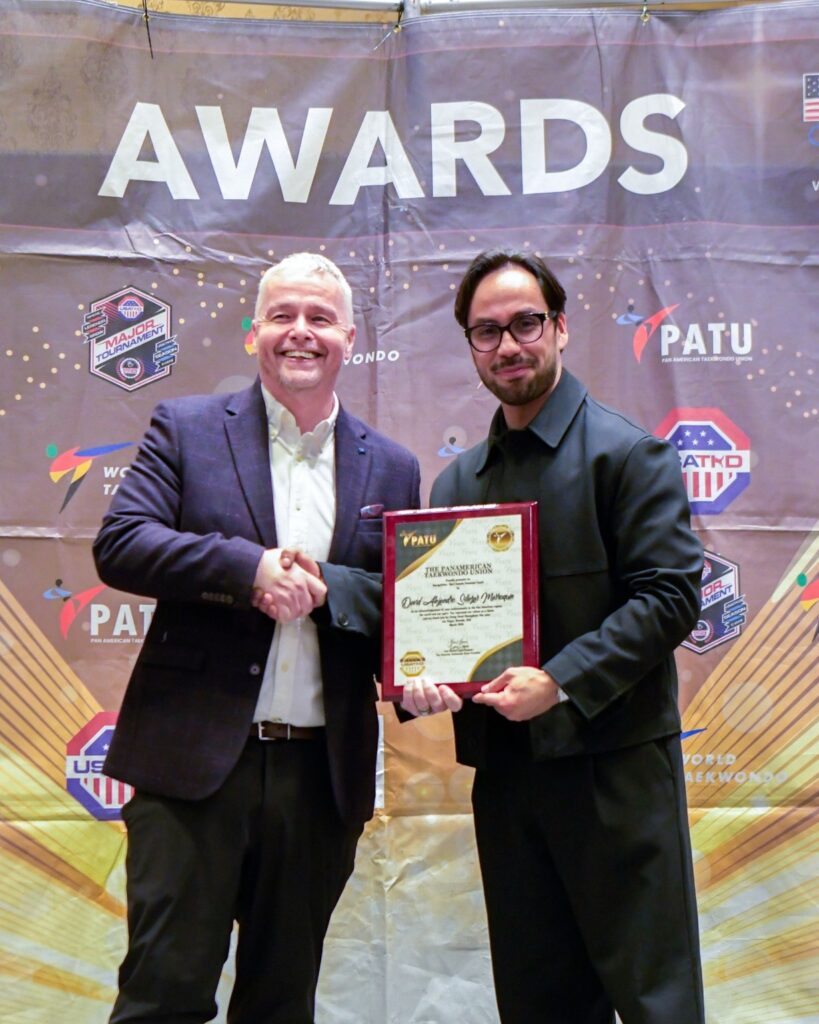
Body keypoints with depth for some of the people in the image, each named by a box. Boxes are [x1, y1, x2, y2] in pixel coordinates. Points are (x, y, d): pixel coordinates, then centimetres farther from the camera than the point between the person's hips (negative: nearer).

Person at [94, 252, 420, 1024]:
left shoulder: (391, 469, 10)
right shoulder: (187, 428, 3)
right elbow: (119, 543, -8)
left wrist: (323, 584, -14)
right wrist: (249, 566, -19)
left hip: (321, 774, 3)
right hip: (195, 757, -3)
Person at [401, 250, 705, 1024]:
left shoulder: (626, 453, -4)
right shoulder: (457, 480, 15)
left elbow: (670, 594, -11)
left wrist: (562, 683, -20)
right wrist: (419, 677, -4)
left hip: (612, 764, -6)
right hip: (502, 769, 6)